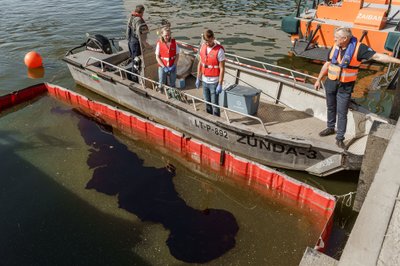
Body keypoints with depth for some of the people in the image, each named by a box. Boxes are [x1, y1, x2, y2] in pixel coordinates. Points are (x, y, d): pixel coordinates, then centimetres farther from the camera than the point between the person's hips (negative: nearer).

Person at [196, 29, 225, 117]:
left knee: (214, 104, 0)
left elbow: (222, 68, -15)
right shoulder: (203, 47, 3)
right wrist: (198, 78, 11)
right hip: (204, 81, 6)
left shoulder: (219, 50, -16)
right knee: (207, 103, 15)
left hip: (214, 82, -6)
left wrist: (220, 85, -16)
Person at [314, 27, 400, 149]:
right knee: (331, 108, 20)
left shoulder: (358, 47, -16)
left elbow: (377, 56, -20)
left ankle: (340, 138, 13)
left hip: (345, 88, -4)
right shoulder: (335, 47, -2)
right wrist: (318, 80, 12)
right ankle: (330, 128, 41)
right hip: (330, 84, 4)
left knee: (342, 113, 1)